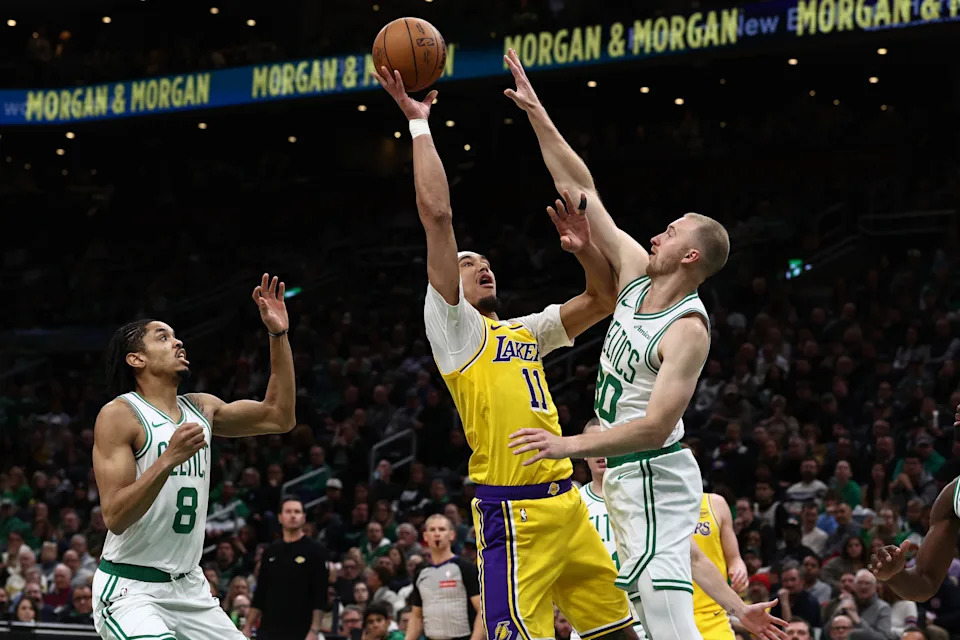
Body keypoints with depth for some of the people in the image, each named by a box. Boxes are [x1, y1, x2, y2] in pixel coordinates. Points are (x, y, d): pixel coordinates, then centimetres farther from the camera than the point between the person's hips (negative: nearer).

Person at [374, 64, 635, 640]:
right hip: (512, 510, -8)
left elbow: (603, 301, 24)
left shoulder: (525, 331, 22)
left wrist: (586, 249, 6)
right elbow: (438, 215, -7)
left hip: (565, 502, 8)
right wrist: (419, 123, -5)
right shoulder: (453, 325, 2)